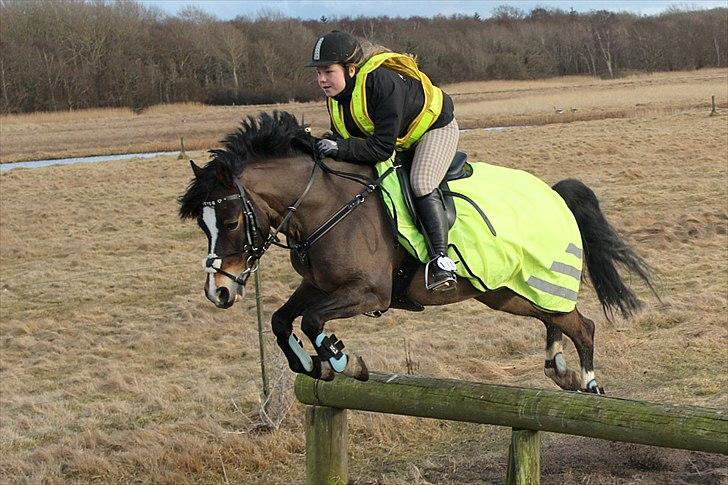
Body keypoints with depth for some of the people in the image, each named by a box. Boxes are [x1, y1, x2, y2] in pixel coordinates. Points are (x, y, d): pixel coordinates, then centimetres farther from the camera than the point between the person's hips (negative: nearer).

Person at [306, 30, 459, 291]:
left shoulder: (382, 83, -40)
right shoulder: (336, 96, -12)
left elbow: (382, 147, -40)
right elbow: (341, 137, -4)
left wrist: (340, 149, -45)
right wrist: (325, 145, -23)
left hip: (434, 125, -9)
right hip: (401, 142, 9)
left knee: (421, 184, -28)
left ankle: (441, 259, -29)